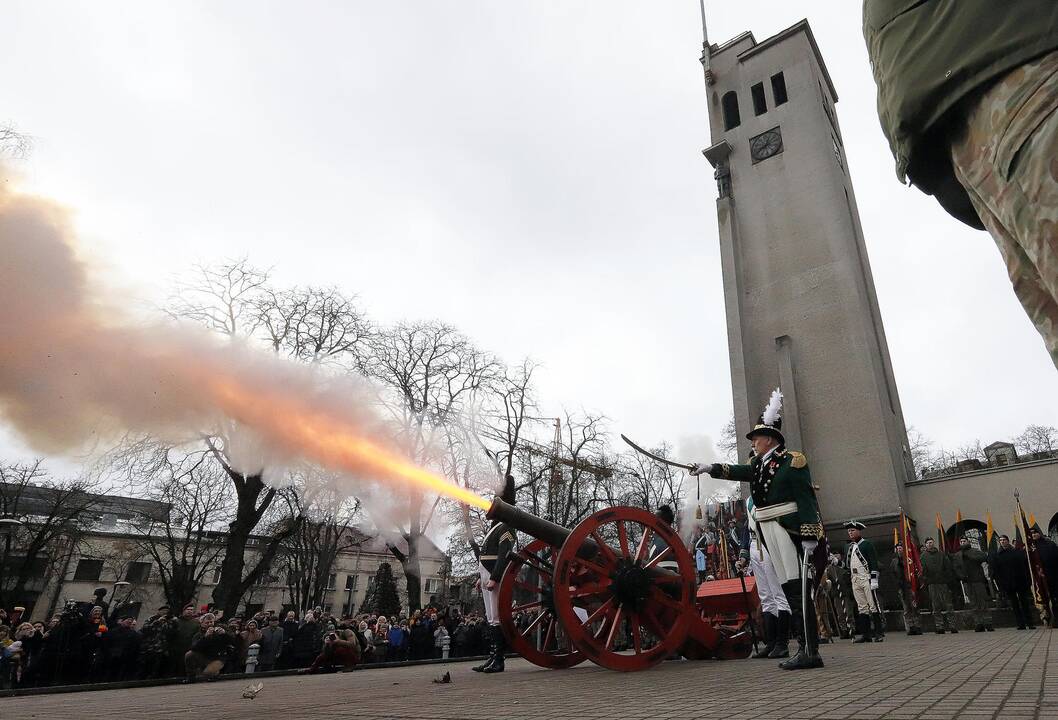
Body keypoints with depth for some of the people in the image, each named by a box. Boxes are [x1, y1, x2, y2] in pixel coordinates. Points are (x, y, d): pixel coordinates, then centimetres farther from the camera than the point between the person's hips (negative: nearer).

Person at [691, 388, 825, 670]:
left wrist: (810, 536, -18)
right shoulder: (758, 463, 19)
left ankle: (811, 652, -3)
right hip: (768, 537, 8)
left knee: (799, 590, -7)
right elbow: (738, 471, 3)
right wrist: (711, 468, -11)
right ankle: (804, 649, 15)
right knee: (790, 591, 9)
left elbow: (807, 499, -12)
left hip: (791, 531, -8)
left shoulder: (792, 461, -5)